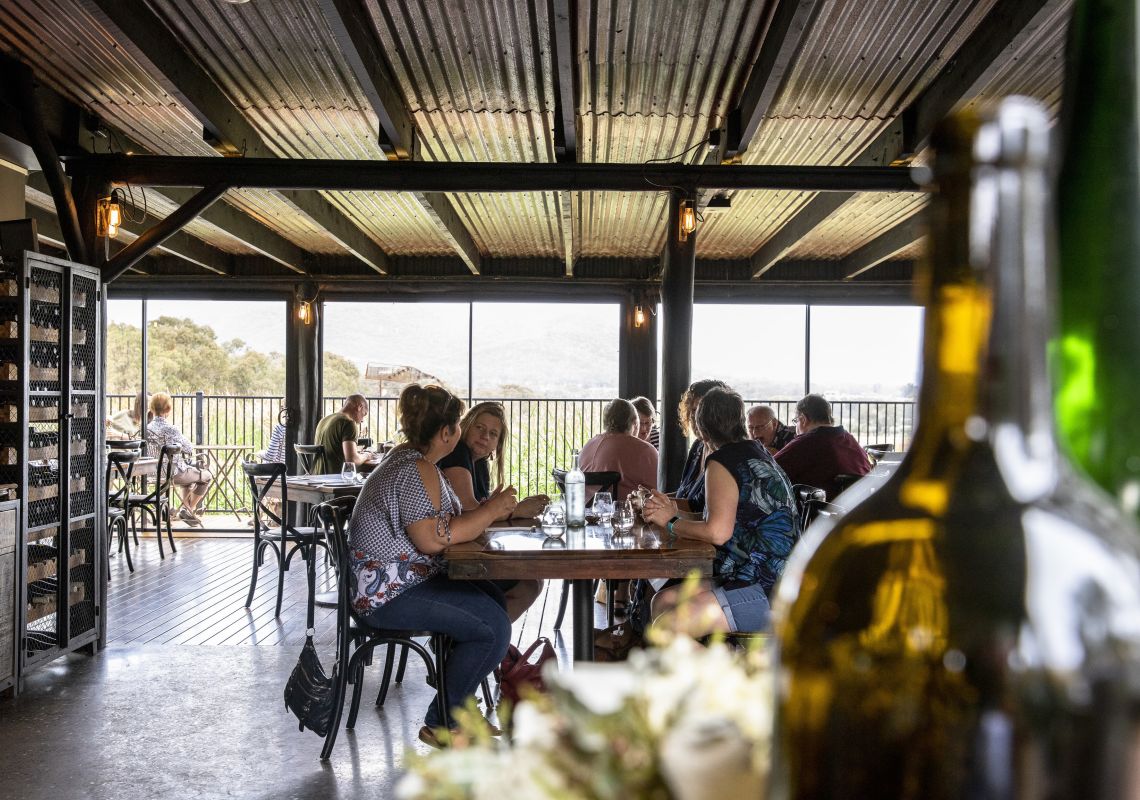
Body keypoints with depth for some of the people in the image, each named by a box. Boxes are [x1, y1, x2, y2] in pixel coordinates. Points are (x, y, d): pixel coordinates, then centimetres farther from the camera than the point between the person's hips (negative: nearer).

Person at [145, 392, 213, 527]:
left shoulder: (147, 428, -4)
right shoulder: (170, 429, -24)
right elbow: (189, 450, -17)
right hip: (174, 473, -8)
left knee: (190, 472, 35)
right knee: (207, 476, 16)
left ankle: (186, 508, 33)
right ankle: (188, 510, 18)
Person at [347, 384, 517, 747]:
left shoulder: (407, 457, 12)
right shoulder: (418, 471, -20)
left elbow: (437, 521, 14)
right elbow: (433, 538, -27)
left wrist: (487, 509, 4)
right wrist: (489, 512, -18)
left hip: (396, 580, 11)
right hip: (390, 593, -11)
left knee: (495, 599, 11)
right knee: (493, 627, -16)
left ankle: (457, 708, 19)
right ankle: (441, 724, 0)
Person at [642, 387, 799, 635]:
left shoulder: (721, 461, -13)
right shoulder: (754, 451, 16)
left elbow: (718, 532, -24)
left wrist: (671, 522, -7)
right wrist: (675, 514, 11)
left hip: (768, 593, -10)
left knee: (664, 627, -19)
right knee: (663, 601, 9)